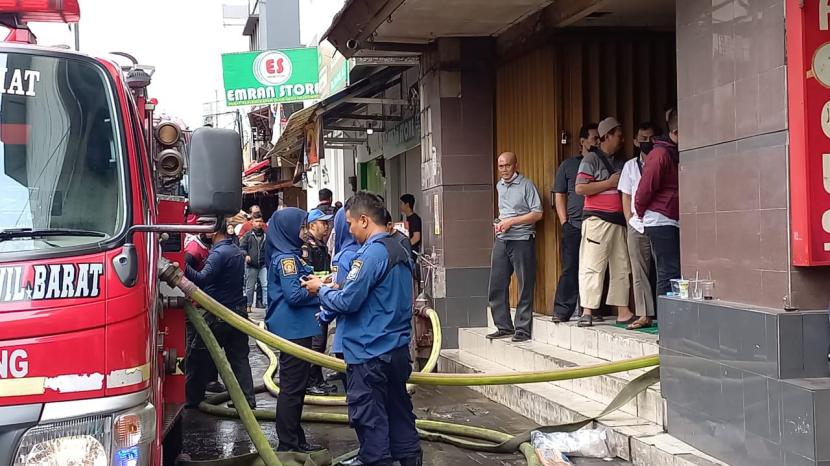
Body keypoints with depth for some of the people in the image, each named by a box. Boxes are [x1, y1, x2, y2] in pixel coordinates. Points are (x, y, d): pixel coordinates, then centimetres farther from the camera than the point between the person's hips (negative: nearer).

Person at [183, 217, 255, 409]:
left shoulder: (219, 253, -17)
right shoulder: (237, 251, 13)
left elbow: (202, 279, -29)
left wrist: (183, 266, -38)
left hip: (219, 316, -8)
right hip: (238, 312, 8)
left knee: (197, 355, 5)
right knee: (239, 357, 9)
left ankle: (192, 398, 13)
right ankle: (247, 399, 7)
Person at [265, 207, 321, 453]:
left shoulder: (289, 255, 15)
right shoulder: (286, 258, -15)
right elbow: (294, 295, -22)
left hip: (297, 329, 10)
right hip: (293, 330, -10)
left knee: (296, 386, 16)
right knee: (292, 388, -4)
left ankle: (295, 439, 25)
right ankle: (287, 444, 3)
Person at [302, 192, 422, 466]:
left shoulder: (372, 252, -18)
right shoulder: (399, 250, 11)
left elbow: (348, 301, -21)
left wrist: (320, 289, -2)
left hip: (370, 352, -9)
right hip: (397, 347, 9)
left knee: (369, 415, 3)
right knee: (397, 407, 18)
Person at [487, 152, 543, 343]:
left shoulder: (526, 185, -6)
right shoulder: (499, 186, 16)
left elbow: (537, 214, -10)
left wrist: (511, 222, -13)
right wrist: (500, 223, 8)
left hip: (522, 240, -7)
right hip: (501, 240, 7)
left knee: (525, 288, -2)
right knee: (497, 286, 5)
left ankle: (523, 330, 2)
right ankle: (504, 327, 14)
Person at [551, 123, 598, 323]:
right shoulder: (568, 165, 11)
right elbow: (559, 195, 10)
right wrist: (565, 223, 0)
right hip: (574, 226, -1)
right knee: (570, 269, -4)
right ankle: (561, 312, -1)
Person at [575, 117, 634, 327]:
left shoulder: (619, 162, 19)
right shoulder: (591, 159, -2)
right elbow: (580, 188, -13)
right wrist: (610, 183, -11)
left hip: (618, 220, 7)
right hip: (597, 219, -7)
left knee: (621, 267, 6)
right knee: (593, 266, -7)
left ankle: (623, 311, 11)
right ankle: (587, 311, -5)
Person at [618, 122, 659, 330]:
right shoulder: (630, 166, 13)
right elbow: (626, 196, 13)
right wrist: (630, 220, 3)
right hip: (637, 227, 3)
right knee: (639, 273, 2)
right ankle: (644, 314, 6)